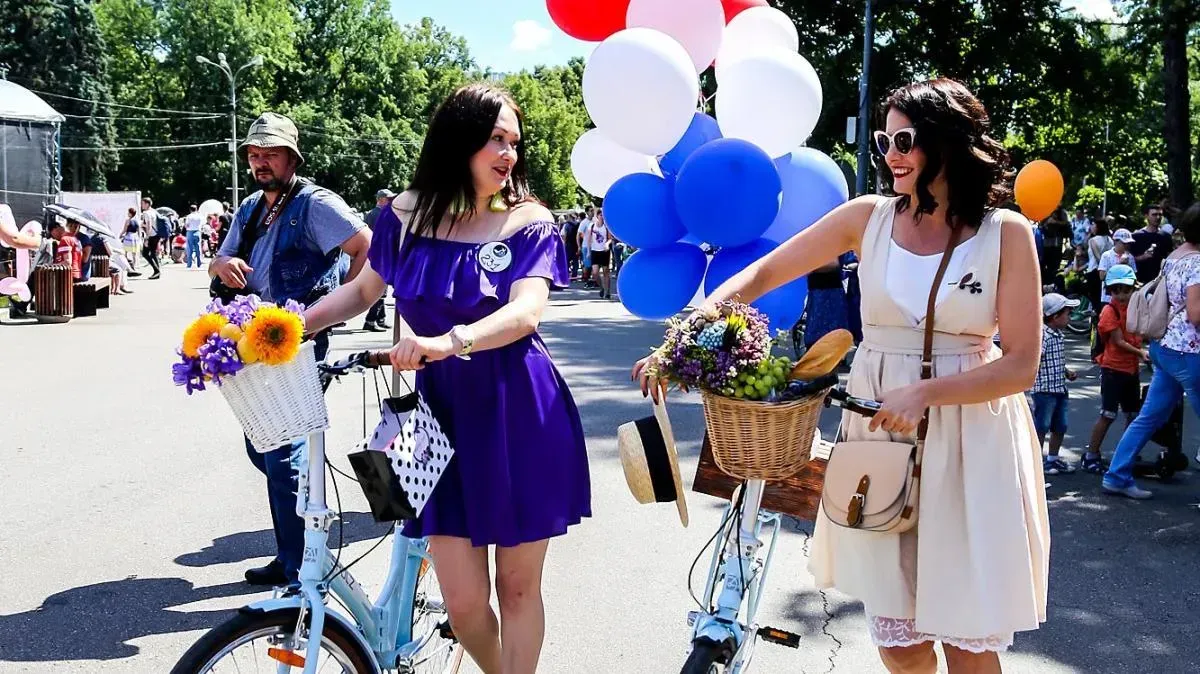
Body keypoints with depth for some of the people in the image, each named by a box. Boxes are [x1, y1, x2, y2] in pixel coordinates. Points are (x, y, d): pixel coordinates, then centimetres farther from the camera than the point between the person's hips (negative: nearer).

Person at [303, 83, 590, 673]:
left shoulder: (529, 222, -3)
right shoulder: (405, 215, 3)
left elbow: (525, 312, -19)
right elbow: (364, 289, 19)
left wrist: (449, 341, -37)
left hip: (522, 418, -1)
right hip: (443, 413, 2)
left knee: (518, 587, 8)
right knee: (462, 602, 1)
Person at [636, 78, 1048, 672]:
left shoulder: (1006, 232, -5)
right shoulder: (868, 217, 1)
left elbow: (1020, 365, -9)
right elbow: (762, 273, 1)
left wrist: (926, 393, -23)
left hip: (969, 438, -2)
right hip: (877, 430, 2)